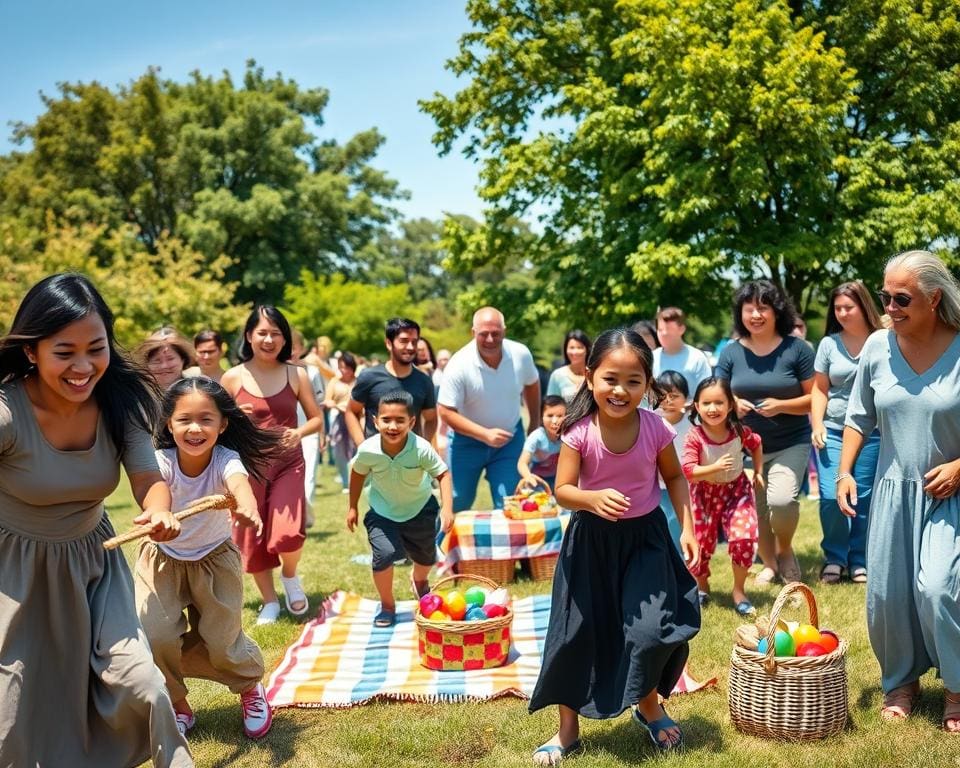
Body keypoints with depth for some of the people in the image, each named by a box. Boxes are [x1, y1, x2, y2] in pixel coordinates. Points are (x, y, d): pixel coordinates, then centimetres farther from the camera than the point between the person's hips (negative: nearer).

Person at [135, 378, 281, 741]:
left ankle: (251, 686, 29)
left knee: (222, 640, -7)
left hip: (214, 558, -1)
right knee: (154, 635, -13)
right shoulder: (163, 460, -25)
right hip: (163, 558, 1)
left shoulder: (225, 460, -28)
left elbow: (239, 482, -51)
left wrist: (248, 508, -76)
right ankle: (177, 706, 16)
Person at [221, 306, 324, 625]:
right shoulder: (232, 377, -1)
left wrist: (299, 432, -14)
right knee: (253, 539, 8)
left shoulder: (296, 375, 0)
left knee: (287, 533, -18)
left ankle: (290, 576, 17)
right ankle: (269, 602, 30)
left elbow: (317, 418, 6)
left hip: (288, 464, -1)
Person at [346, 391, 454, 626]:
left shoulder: (421, 449, -33)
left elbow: (443, 474, -23)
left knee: (426, 557, 19)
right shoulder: (367, 450, -27)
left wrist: (447, 508, -33)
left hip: (420, 509, 1)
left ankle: (419, 581, 58)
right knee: (384, 554, -21)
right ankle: (387, 605, 7)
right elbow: (358, 473, -6)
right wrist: (352, 507, 3)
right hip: (382, 511, -1)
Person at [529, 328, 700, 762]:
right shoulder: (580, 431, -19)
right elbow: (562, 491, -16)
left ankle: (649, 707, 26)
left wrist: (687, 527, -3)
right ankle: (568, 728, 25)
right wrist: (593, 498, -36)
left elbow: (674, 477, 3)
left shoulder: (655, 428, -14)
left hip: (646, 537, 1)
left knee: (653, 628, -7)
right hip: (591, 540, 0)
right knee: (579, 632, 5)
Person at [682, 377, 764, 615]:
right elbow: (689, 472, -26)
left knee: (744, 537, -17)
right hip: (705, 493, -1)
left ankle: (739, 590, 5)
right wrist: (716, 467, -36)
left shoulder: (740, 431, -15)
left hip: (736, 489, 1)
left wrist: (758, 473, 10)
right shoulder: (694, 437, -22)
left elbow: (755, 445, 9)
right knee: (701, 542, 3)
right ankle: (701, 585, 34)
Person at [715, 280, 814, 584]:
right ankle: (770, 564, 36)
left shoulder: (796, 348, -8)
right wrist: (732, 405, -18)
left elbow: (814, 398, -6)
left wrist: (781, 405, -23)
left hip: (791, 444, -3)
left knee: (781, 500, -22)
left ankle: (785, 550, 10)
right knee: (756, 510, 10)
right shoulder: (731, 352, -1)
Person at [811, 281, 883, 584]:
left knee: (864, 498, 2)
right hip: (832, 430, 1)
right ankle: (835, 557, 12)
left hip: (872, 432, -1)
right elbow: (820, 389, 8)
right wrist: (816, 425, -3)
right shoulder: (829, 344, 6)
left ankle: (859, 559, 18)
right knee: (831, 496, -7)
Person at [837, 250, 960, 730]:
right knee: (886, 593, 6)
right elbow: (860, 416, 7)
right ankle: (901, 682, 29)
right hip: (893, 487, 4)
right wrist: (845, 471, -1)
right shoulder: (877, 346, -4)